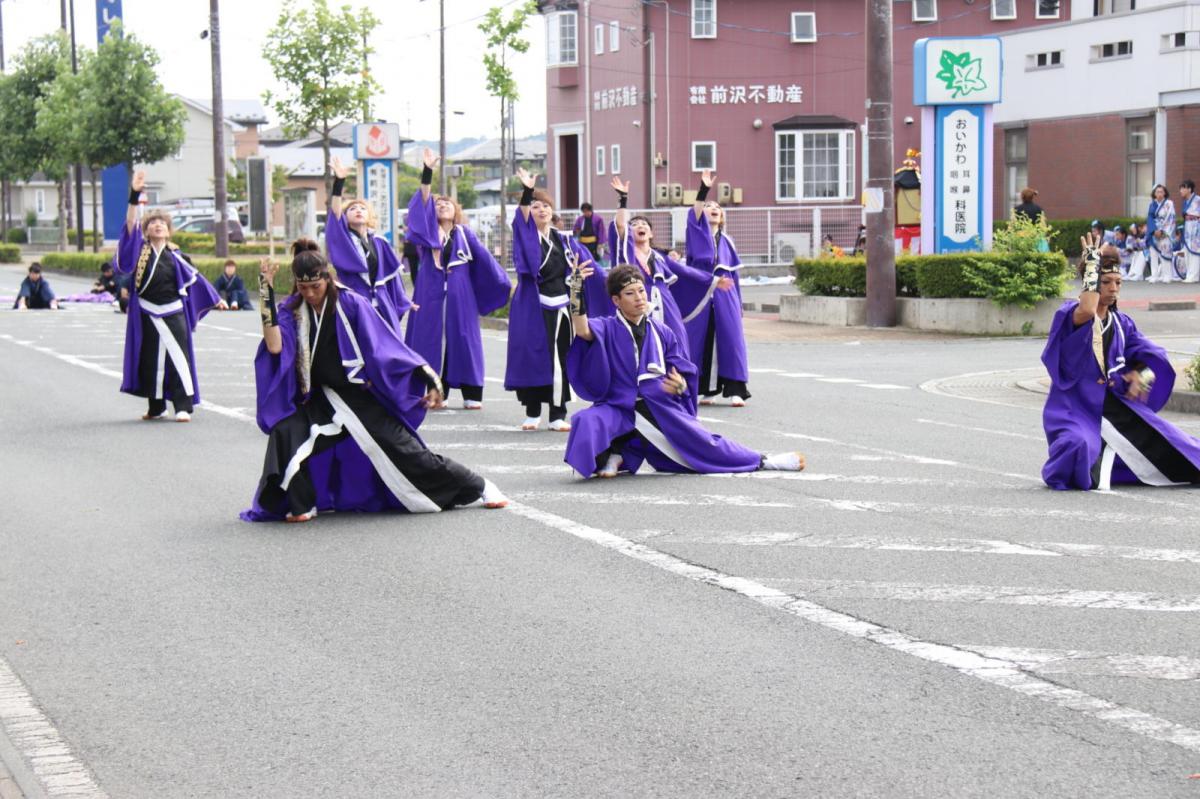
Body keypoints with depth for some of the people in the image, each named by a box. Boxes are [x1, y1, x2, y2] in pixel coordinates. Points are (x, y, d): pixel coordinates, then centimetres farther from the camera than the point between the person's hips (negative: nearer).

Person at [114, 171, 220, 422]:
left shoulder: (175, 256, 3)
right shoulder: (140, 250, 1)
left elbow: (195, 278, 12)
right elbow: (130, 225, -14)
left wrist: (216, 300, 15)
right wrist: (134, 196, -25)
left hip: (173, 313, -1)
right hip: (147, 314, 1)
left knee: (177, 357, -8)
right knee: (151, 359, 8)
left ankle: (183, 406, -6)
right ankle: (156, 406, 21)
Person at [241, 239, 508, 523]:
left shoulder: (350, 303, -10)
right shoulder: (291, 309, -2)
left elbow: (386, 347, -7)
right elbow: (275, 347, -19)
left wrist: (428, 378, -12)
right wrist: (266, 292, -23)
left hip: (361, 397, -2)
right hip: (319, 401, 2)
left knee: (406, 451, -5)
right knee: (285, 432, -25)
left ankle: (478, 488, 12)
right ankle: (301, 504, -6)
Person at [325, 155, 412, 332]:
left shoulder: (379, 243, 11)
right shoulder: (343, 239, 0)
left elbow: (391, 272, 19)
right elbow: (335, 215, -18)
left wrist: (402, 302, 24)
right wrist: (338, 183, -31)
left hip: (381, 308, 4)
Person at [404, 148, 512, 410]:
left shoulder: (464, 234, 11)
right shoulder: (428, 231, 8)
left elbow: (484, 259, 12)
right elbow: (423, 202, -6)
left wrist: (506, 284, 11)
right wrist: (428, 173, -17)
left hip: (460, 296, 0)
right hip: (432, 295, 0)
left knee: (463, 340, 1)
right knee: (433, 340, -2)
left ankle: (471, 395, 5)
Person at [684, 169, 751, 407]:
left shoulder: (726, 241, 17)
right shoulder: (697, 233, 8)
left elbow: (734, 272, 18)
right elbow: (695, 213, -13)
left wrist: (738, 302, 13)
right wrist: (704, 189, -25)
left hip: (725, 295, 3)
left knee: (730, 340, -5)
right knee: (702, 340, -1)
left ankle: (734, 390, -6)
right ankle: (705, 390, 5)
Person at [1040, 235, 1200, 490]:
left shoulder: (1122, 323, 11)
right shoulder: (1069, 315, -7)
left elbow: (1154, 357, 9)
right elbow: (1087, 311, -32)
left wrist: (1141, 373, -13)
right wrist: (1092, 264, -24)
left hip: (1112, 403, 5)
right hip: (1076, 406, -5)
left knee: (1162, 438, -4)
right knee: (1078, 444, -31)